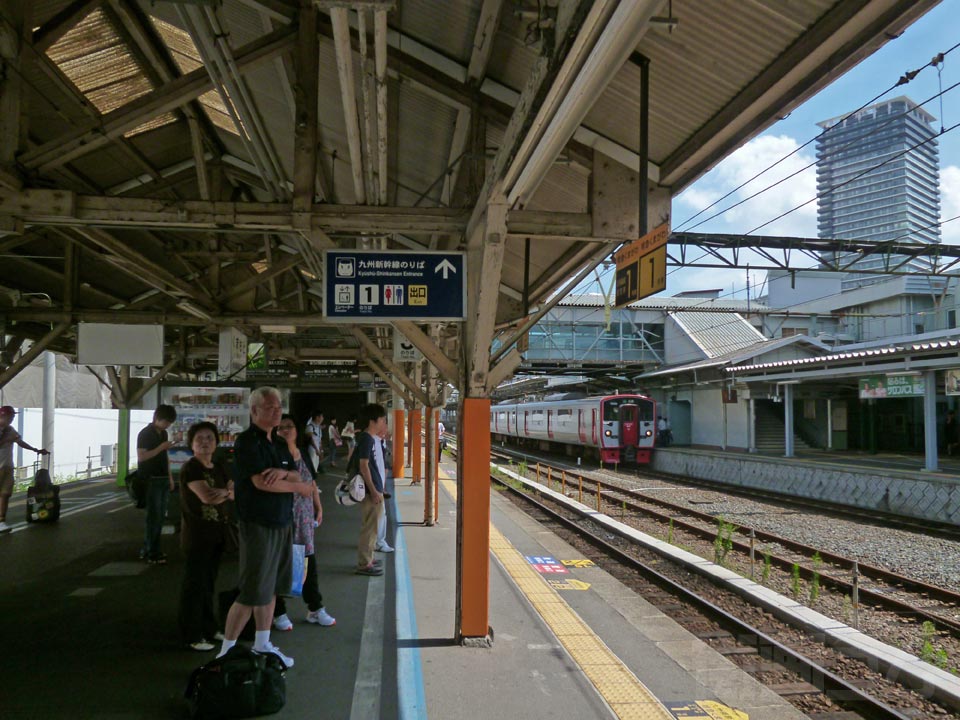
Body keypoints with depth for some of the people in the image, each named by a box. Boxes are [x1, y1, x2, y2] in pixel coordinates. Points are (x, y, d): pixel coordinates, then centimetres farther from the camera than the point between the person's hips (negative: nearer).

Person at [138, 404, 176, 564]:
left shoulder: (163, 433, 14)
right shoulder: (145, 434, -9)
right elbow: (141, 457, -18)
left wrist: (170, 477, 17)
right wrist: (161, 447, -22)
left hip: (163, 480, 8)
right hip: (151, 480, -8)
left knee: (160, 516, 9)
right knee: (153, 516, -6)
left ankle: (147, 550, 18)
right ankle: (151, 553, -1)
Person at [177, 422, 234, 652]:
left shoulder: (218, 468, 13)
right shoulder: (190, 468, -11)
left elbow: (234, 494, 8)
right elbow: (206, 496, -23)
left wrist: (223, 492, -14)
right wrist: (228, 490, -8)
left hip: (217, 534, 7)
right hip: (196, 535, -7)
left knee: (209, 583, 15)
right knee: (195, 585, 0)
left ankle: (208, 630, 25)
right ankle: (192, 636, 9)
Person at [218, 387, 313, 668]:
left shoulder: (278, 444, 14)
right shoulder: (247, 442, -13)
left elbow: (296, 475, 9)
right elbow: (261, 481, -23)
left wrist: (283, 473, -16)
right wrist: (298, 487, -9)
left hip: (282, 524, 8)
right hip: (258, 526, -8)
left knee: (271, 589, 15)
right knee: (253, 593, -5)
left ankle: (262, 645, 27)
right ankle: (226, 652, 7)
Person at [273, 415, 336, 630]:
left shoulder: (303, 456, 9)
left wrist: (319, 508, 16)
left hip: (304, 519, 5)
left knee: (309, 563, 11)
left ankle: (315, 609, 24)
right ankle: (279, 612, 17)